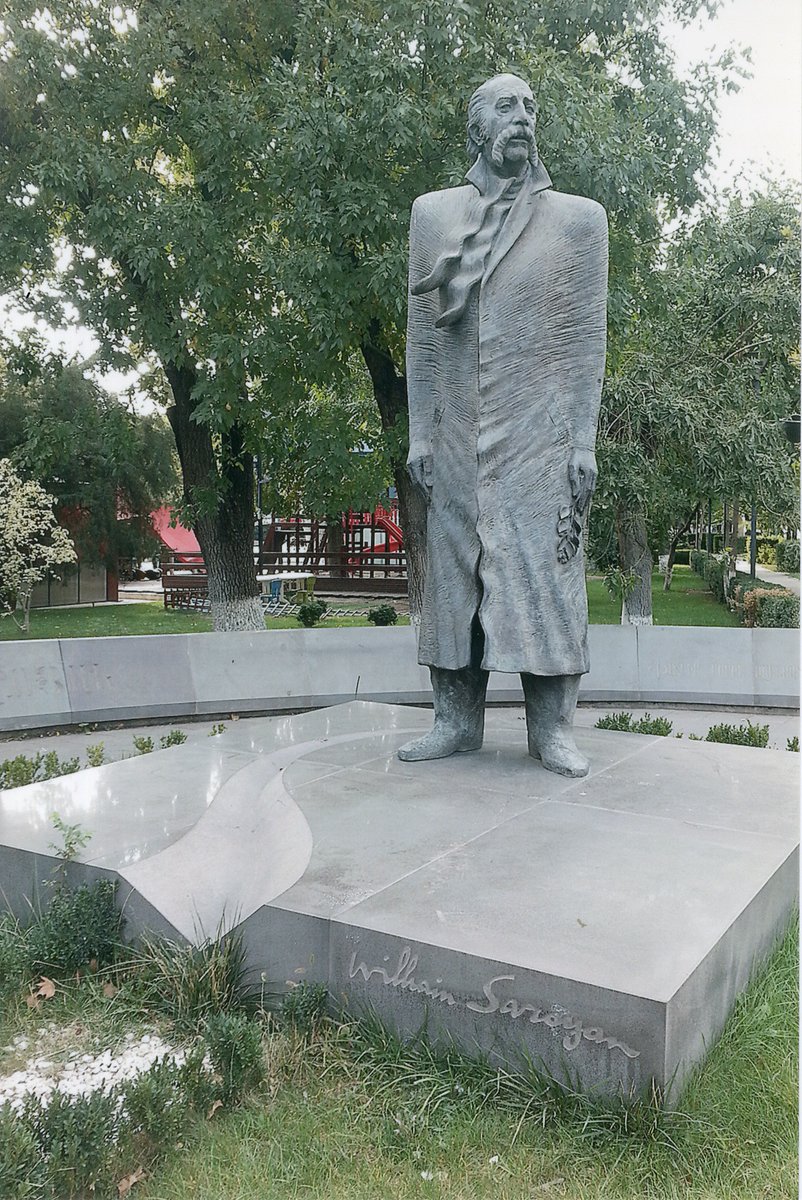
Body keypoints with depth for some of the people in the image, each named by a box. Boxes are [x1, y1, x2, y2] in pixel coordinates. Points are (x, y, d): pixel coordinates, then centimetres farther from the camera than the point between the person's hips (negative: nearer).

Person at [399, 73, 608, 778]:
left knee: (544, 569, -2)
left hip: (540, 433, -1)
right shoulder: (434, 214, 11)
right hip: (458, 435, 2)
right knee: (455, 566, 2)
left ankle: (552, 727, 6)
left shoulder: (578, 218, 7)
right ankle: (457, 721, 11)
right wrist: (419, 432, 2)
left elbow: (588, 339, 3)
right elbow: (422, 331, 8)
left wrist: (584, 443, -4)